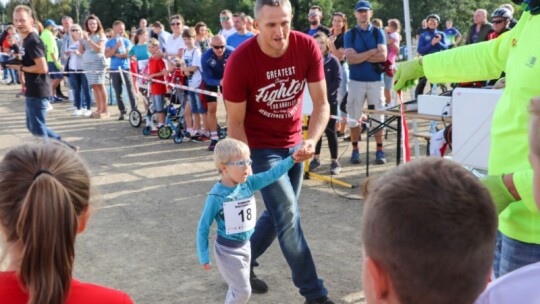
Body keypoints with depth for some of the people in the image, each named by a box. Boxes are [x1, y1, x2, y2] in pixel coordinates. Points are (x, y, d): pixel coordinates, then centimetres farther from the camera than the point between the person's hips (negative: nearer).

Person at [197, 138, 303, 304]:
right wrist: (204, 256, -11)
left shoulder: (248, 183, -7)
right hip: (227, 249, -6)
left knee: (238, 288, 20)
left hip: (245, 245, 6)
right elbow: (203, 227, -15)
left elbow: (271, 175, -13)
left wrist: (292, 159, -25)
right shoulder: (216, 196, -22)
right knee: (242, 291, 0)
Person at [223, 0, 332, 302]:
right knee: (288, 215, -7)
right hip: (261, 146, -5)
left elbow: (321, 103, -12)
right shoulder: (240, 61, -24)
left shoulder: (308, 48, -16)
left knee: (279, 213, 15)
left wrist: (312, 140, -29)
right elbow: (235, 122, -15)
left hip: (293, 143, 5)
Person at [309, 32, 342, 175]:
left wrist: (326, 93, -20)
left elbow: (337, 80, -8)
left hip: (329, 101, -3)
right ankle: (316, 158, 23)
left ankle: (334, 161, 8)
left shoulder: (333, 61, -4)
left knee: (330, 131, 1)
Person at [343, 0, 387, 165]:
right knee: (354, 117, 3)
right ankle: (355, 150, 14)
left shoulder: (378, 32, 5)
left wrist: (360, 56, -10)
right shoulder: (350, 34, 3)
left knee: (378, 116, 2)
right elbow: (350, 58, -11)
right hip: (356, 80, 0)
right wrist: (372, 52, -9)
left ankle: (380, 151, 8)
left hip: (375, 80, 0)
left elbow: (383, 56, -9)